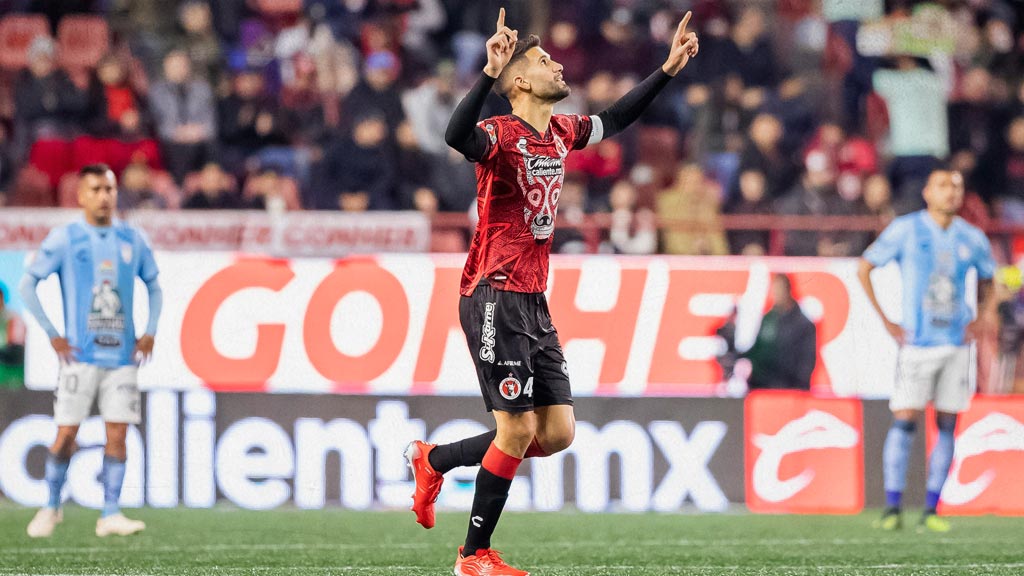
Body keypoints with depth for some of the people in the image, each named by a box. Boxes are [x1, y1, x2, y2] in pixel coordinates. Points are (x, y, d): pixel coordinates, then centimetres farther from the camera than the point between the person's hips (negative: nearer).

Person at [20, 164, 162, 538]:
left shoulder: (132, 240, 8)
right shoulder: (64, 239, -2)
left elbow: (153, 286, 20)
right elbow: (28, 285, -1)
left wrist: (150, 331, 7)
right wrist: (52, 335, -6)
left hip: (122, 355, 3)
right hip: (80, 355, -3)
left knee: (117, 433, -3)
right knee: (66, 434, -3)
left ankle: (110, 514, 1)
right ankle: (51, 507, 14)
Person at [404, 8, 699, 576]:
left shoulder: (559, 133, 11)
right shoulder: (502, 135, -13)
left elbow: (614, 119, 30)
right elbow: (457, 137, -36)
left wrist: (668, 69, 27)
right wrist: (489, 74, -48)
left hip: (533, 303, 8)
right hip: (494, 298, -8)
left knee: (557, 432, 5)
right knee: (519, 428, -8)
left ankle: (434, 460, 21)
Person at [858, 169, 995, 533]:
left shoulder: (972, 239, 8)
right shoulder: (905, 230, -2)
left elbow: (987, 280, 26)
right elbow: (864, 268, 4)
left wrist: (980, 321, 10)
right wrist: (885, 321, -1)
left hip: (956, 343, 4)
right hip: (917, 343, -4)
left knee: (947, 426, 1)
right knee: (904, 422, -9)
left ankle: (931, 511, 6)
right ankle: (892, 509, -5)